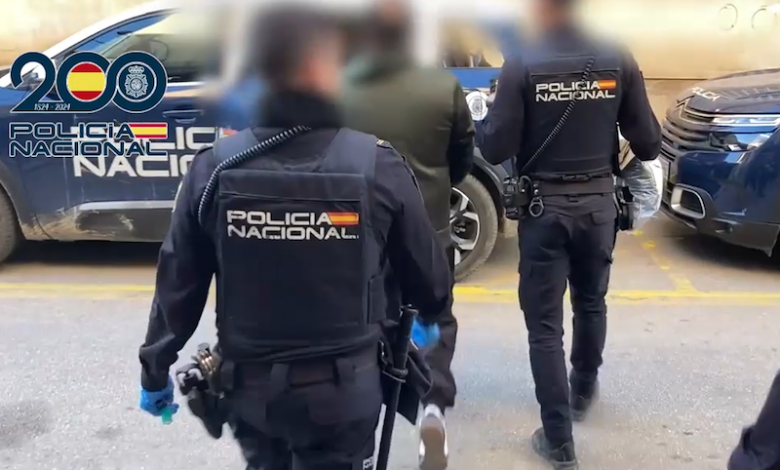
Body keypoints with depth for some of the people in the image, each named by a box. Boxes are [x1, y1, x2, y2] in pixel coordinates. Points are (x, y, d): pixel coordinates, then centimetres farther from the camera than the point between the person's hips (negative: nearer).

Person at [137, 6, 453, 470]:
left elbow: (177, 283, -3)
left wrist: (155, 370, 12)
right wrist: (432, 314, 21)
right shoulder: (379, 165, -14)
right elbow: (426, 267, -2)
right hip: (342, 388, -2)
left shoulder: (215, 167, -10)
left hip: (248, 385, 2)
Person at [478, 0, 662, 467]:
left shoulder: (522, 64, -13)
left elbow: (495, 149, -15)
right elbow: (648, 143, -3)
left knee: (545, 324, 7)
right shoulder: (619, 60, -5)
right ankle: (584, 392, 46)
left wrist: (491, 121, 7)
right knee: (591, 303, 26)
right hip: (599, 201, 3)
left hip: (543, 205, -3)